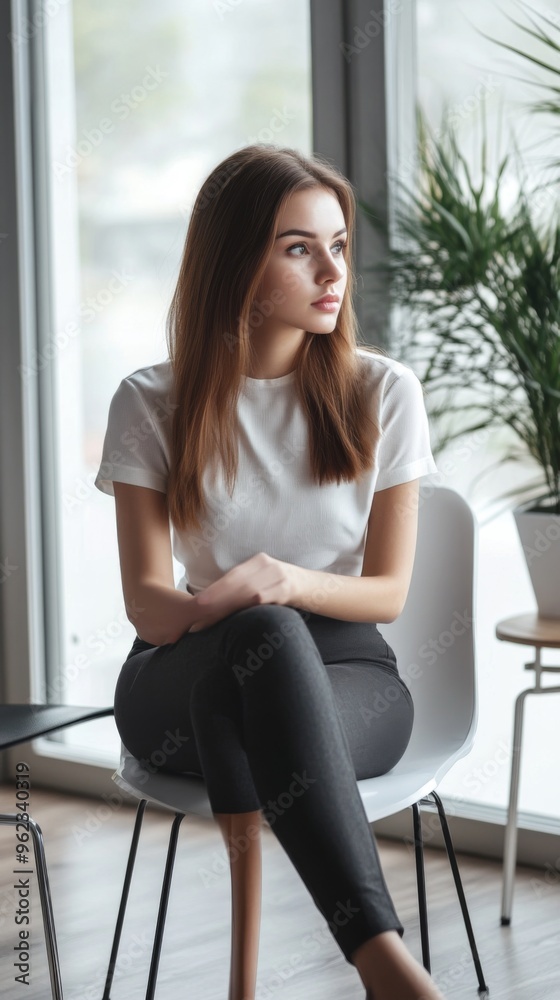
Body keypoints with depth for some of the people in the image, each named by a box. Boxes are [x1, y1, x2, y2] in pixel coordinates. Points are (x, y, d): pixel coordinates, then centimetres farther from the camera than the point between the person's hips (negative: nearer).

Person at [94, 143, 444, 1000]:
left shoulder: (384, 393, 1)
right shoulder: (153, 405, 0)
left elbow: (387, 594, 2)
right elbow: (146, 601, -5)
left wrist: (291, 582, -21)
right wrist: (213, 604, -30)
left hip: (345, 674, 0)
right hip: (181, 679, 0)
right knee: (261, 634, -40)